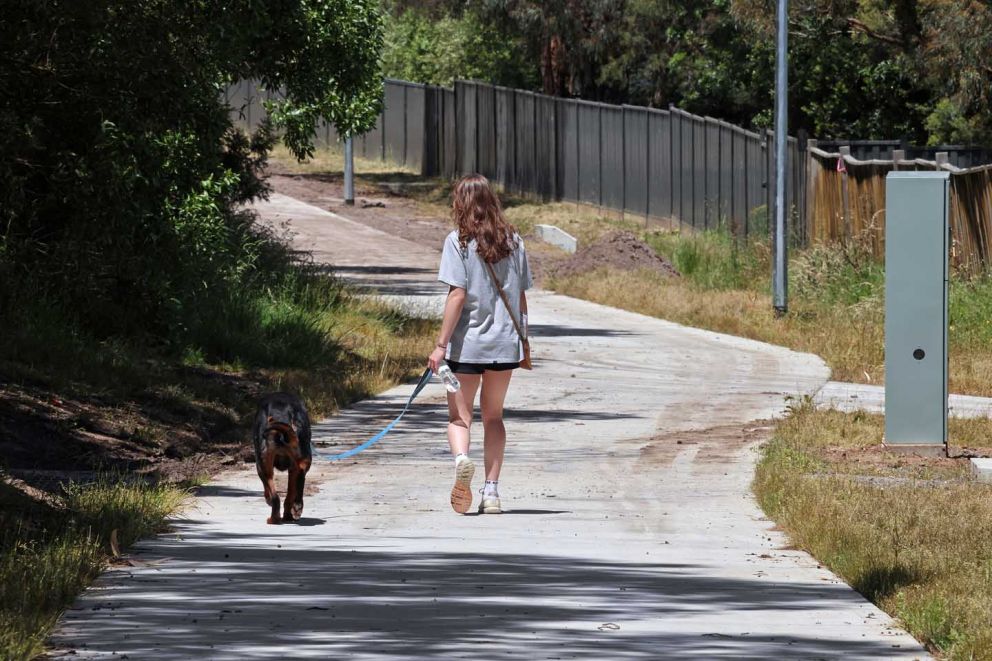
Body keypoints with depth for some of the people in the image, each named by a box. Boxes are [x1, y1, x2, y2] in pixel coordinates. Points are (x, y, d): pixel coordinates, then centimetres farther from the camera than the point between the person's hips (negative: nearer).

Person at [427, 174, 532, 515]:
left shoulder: (458, 241, -8)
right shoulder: (513, 241, 5)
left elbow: (458, 295, -14)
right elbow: (521, 296, 8)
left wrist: (441, 344, -12)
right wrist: (523, 338, 19)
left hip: (467, 344, -4)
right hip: (505, 344, 4)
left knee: (459, 416, 6)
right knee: (493, 416, 17)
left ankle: (461, 458, -26)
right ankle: (491, 492, 11)